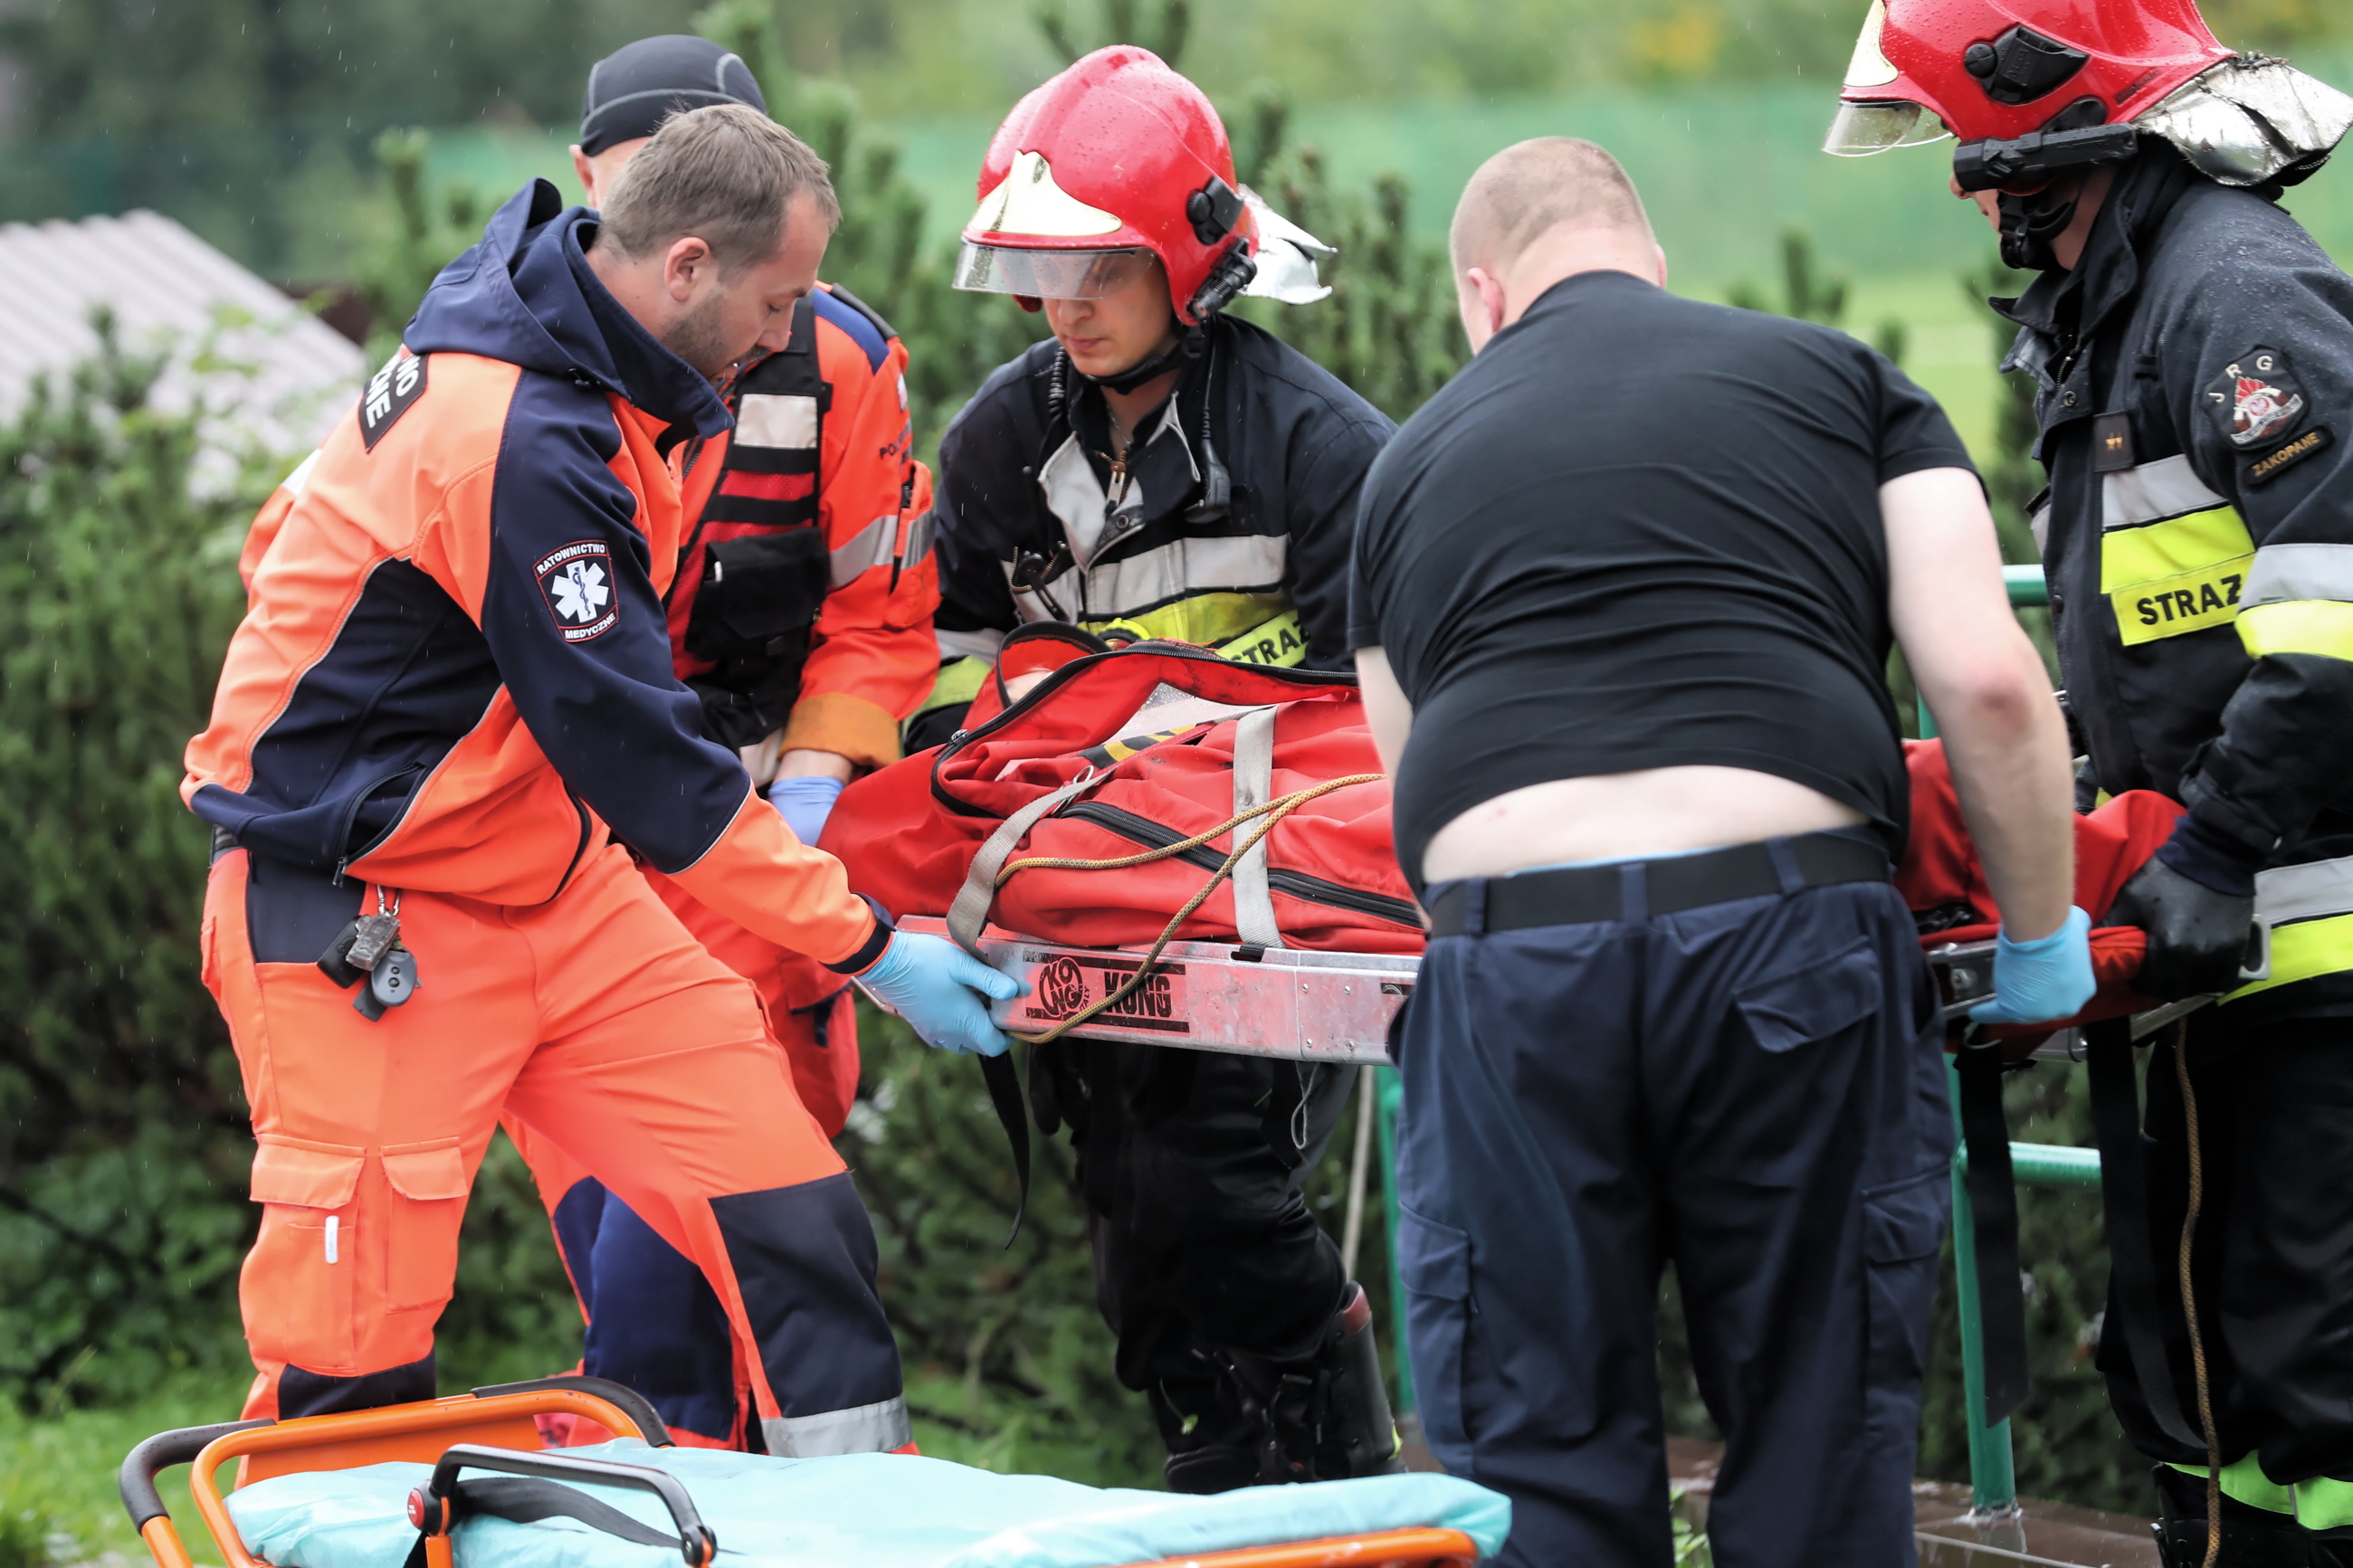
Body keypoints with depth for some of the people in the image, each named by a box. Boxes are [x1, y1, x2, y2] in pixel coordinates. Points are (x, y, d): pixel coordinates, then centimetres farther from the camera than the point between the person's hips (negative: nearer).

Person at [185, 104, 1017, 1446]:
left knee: (792, 1219, -2)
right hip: (363, 916, -9)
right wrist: (870, 947, -18)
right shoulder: (517, 442, -26)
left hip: (549, 882, 9)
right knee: (355, 1345, -6)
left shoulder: (578, 357, 3)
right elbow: (638, 749, -23)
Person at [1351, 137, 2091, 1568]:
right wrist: (2042, 937, 13)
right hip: (1792, 937, -1)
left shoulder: (1414, 459, 22)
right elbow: (1988, 681, 3)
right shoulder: (1838, 379, 15)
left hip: (1506, 951, 1)